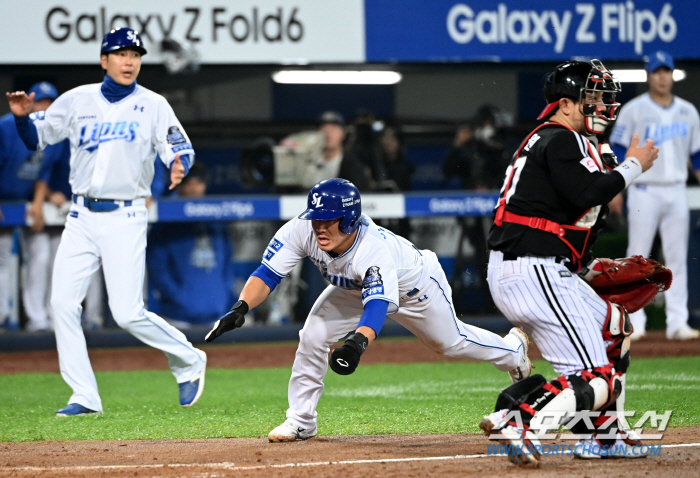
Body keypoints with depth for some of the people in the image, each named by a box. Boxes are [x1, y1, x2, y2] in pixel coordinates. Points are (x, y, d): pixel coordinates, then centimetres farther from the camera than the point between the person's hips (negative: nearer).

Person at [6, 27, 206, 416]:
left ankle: (188, 361, 13)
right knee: (63, 304, -5)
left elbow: (181, 149, -6)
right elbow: (36, 138, 11)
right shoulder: (77, 100, 8)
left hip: (125, 219, -4)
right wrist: (22, 117, -11)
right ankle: (84, 398, 3)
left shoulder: (153, 105, 1)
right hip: (82, 218, 4)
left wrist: (179, 166, -29)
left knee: (128, 313, -11)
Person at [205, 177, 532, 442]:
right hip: (353, 289, 4)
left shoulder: (374, 248, -48)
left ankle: (513, 349, 47)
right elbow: (267, 274, -34)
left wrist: (358, 341, -78)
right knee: (313, 336, -15)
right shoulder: (301, 231, -34)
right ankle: (301, 422, 1)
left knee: (451, 342, 16)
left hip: (414, 286, -4)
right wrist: (241, 307, -52)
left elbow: (378, 306, -59)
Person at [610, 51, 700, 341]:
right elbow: (616, 151, -4)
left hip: (676, 192, 4)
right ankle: (634, 322, 1)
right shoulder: (634, 110, -2)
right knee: (637, 257, -3)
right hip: (644, 192, -4)